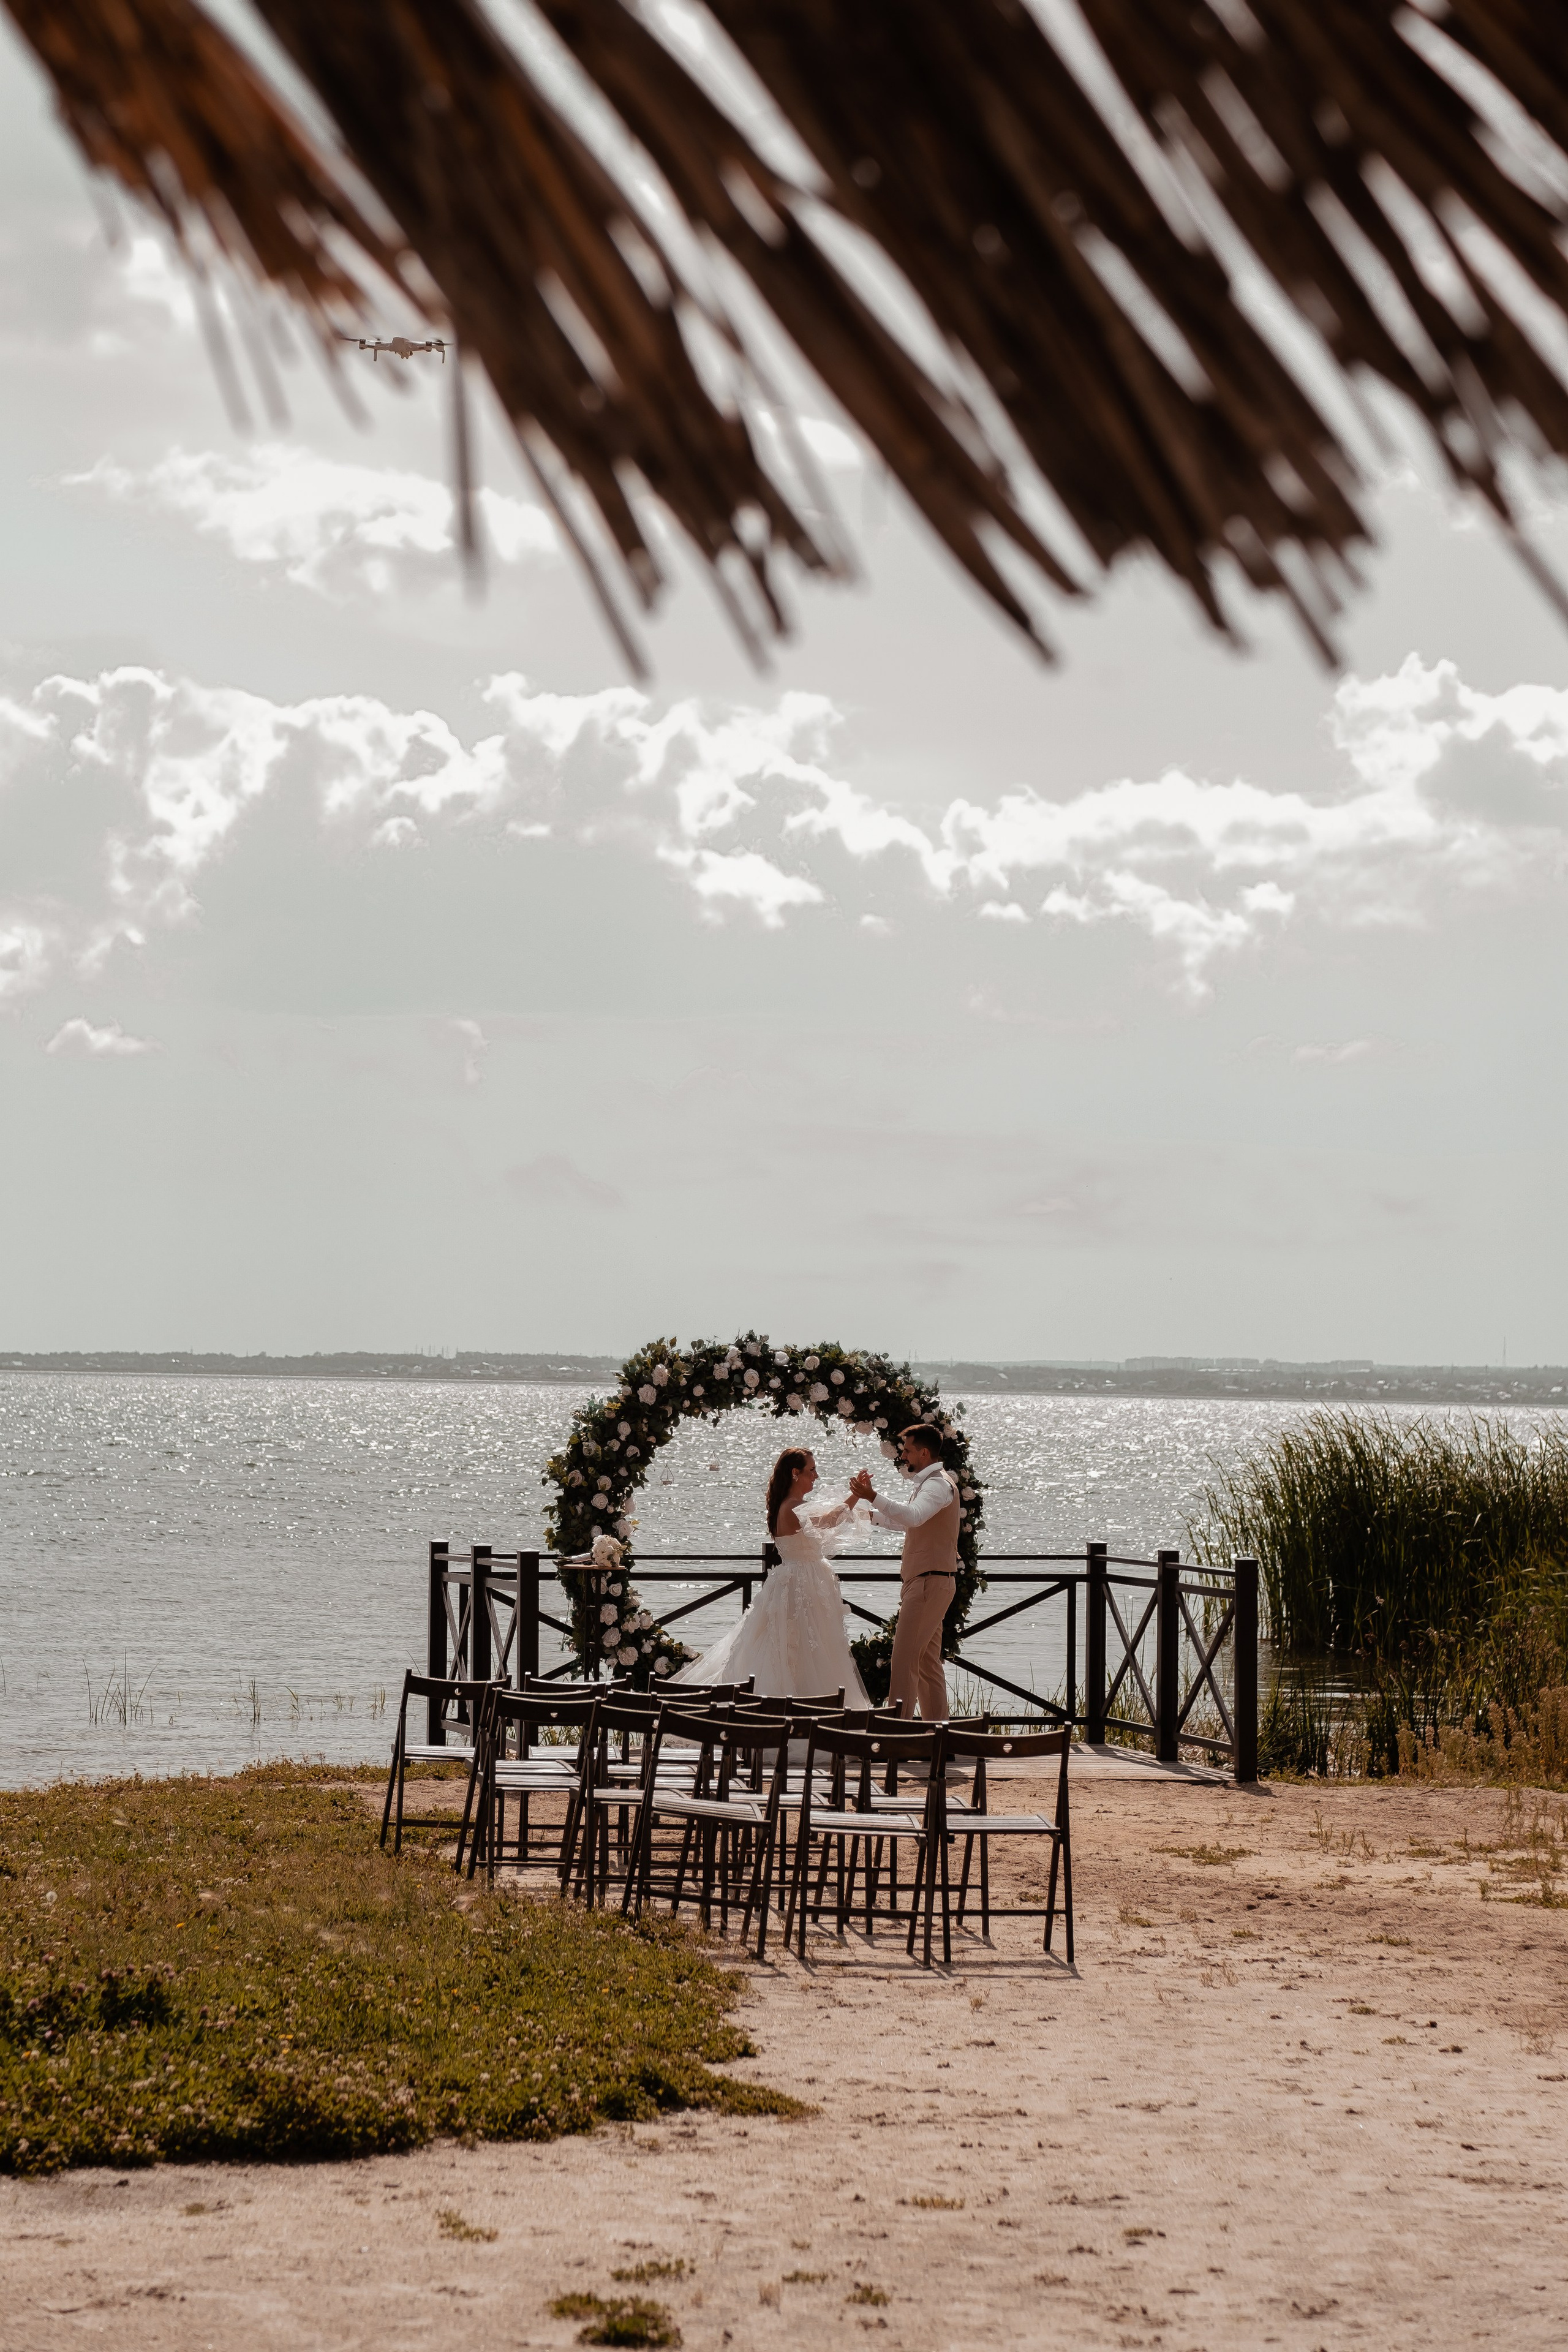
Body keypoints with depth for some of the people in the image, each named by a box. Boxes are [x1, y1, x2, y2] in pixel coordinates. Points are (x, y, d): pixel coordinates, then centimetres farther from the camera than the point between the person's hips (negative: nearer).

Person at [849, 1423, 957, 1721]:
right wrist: (868, 1513, 29)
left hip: (929, 1582, -11)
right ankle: (937, 1728, 15)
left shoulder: (938, 1484, -14)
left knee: (904, 1657, -14)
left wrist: (873, 1496, -40)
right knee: (927, 1661, 12)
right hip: (921, 1582, 11)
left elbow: (913, 1516, -34)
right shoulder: (926, 1483, 20)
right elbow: (905, 1521, 35)